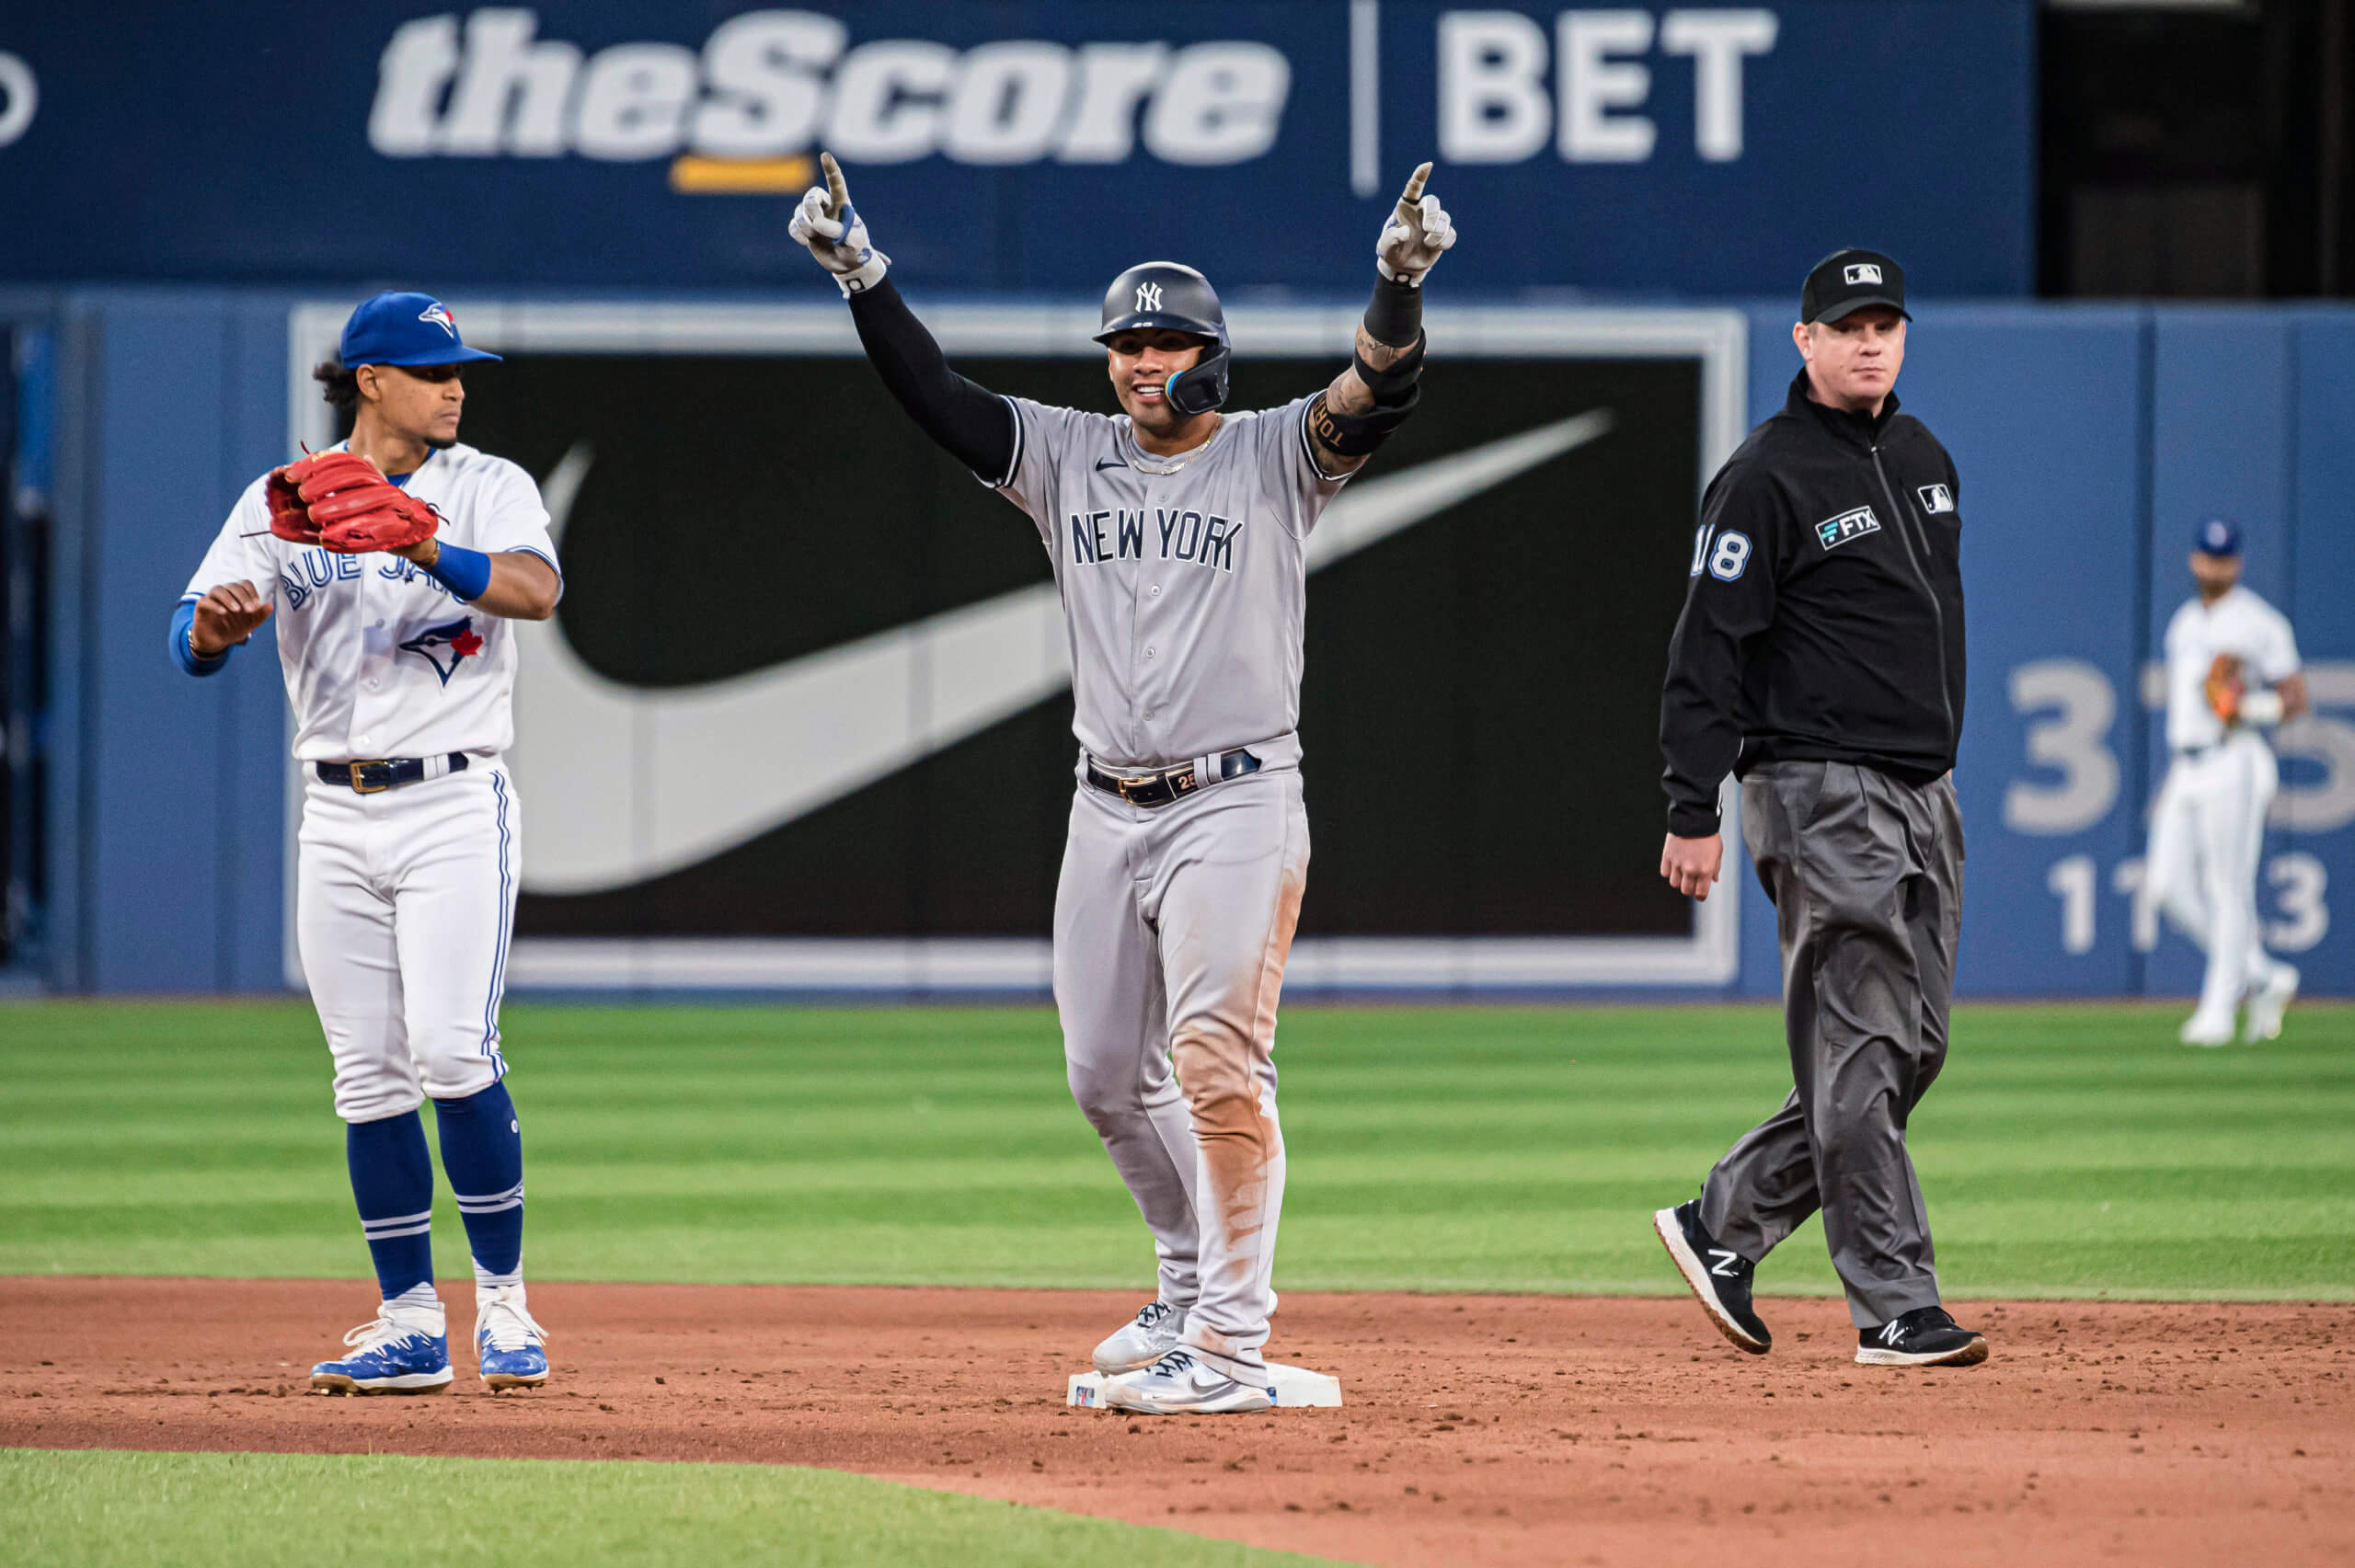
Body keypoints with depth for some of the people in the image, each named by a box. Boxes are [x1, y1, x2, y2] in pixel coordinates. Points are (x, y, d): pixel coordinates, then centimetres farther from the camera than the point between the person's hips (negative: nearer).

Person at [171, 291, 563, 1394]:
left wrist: (417, 543, -35)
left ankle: (503, 1303, -5)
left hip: (455, 802, -3)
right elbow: (194, 643, -4)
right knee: (368, 1076, 3)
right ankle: (410, 1328, 8)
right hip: (337, 815, 3)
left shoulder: (486, 488, 1)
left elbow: (534, 589, -20)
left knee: (452, 1050, -16)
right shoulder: (278, 503, 7)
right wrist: (218, 622, -28)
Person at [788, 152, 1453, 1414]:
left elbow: (1378, 395, -17)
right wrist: (861, 274, -12)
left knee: (1215, 1058, -17)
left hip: (1235, 805, -6)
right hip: (1106, 811, 6)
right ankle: (1194, 1280, 32)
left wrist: (1399, 284, -35)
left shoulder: (1273, 458, -1)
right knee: (1106, 1075, 11)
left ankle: (1232, 1346, -18)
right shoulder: (1066, 457, 10)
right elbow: (932, 393, 1)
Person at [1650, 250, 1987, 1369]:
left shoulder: (1924, 459, 14)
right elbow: (1708, 648, -12)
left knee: (1909, 1053, 9)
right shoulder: (1768, 478, -10)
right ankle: (1895, 1308, -10)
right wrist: (1693, 812, -17)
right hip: (1820, 793, -8)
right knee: (1859, 1051, -9)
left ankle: (1723, 1225, 20)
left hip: (1925, 795, 8)